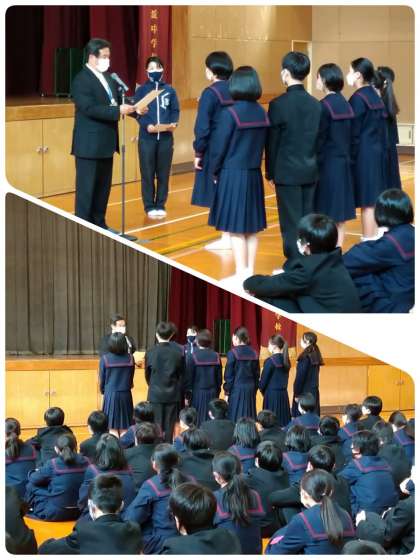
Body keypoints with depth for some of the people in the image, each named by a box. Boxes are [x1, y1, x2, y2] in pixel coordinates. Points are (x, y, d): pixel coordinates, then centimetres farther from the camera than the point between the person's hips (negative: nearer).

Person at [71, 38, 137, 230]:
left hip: (106, 143, 9)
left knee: (104, 186, 13)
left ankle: (99, 224, 22)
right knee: (86, 188, -3)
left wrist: (132, 107, -6)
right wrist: (118, 111, -26)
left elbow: (115, 102, 13)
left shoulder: (108, 77, 14)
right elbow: (90, 108, -23)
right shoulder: (81, 80, -14)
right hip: (89, 144, -8)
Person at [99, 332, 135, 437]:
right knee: (124, 428, 9)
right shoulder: (130, 358, -4)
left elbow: (102, 379, -2)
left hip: (110, 396, -2)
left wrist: (103, 391, 17)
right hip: (126, 394, 2)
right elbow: (131, 378, 5)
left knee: (112, 428, 3)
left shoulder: (105, 359, -9)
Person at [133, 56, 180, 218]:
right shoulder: (141, 90, 2)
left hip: (166, 137, 2)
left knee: (163, 173, 6)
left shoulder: (169, 90, 8)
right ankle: (149, 207, 10)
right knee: (147, 173, 2)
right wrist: (147, 125, -21)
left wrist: (173, 123, -14)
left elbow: (175, 110, 7)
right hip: (147, 137, -2)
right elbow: (137, 112, -5)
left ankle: (160, 205, 15)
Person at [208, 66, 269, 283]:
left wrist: (214, 171, 4)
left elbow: (219, 147, -10)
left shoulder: (230, 113, -15)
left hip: (232, 175, -6)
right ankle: (249, 271, 17)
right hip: (254, 175, 6)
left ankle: (240, 274, 0)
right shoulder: (262, 113, 3)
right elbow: (261, 144, 8)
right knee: (251, 226, 11)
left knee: (236, 228, -1)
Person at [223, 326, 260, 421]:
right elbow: (257, 375, 10)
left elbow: (229, 375, -9)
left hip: (237, 389, -5)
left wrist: (227, 392, -3)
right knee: (249, 418, 9)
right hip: (250, 389, 5)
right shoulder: (253, 353, 6)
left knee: (236, 419, -1)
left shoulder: (233, 353, -9)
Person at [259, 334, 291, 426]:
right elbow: (285, 377, 9)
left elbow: (263, 379, -9)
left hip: (272, 395, -6)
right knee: (283, 420, 9)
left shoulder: (270, 361, -15)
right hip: (283, 394, 6)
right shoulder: (286, 360, 6)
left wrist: (262, 389, 9)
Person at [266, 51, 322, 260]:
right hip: (311, 171, 5)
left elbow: (272, 142, -8)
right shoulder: (315, 104, 3)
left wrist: (270, 173, 2)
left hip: (287, 172, -5)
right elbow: (318, 139, 9)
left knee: (291, 222, 0)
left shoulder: (278, 104, -13)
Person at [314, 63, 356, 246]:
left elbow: (319, 139, -14)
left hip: (328, 164, -7)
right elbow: (349, 137, 11)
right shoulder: (346, 104, 9)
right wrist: (347, 158, 15)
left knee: (327, 216, -4)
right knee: (340, 215, 10)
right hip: (344, 163, 7)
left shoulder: (324, 106, -14)